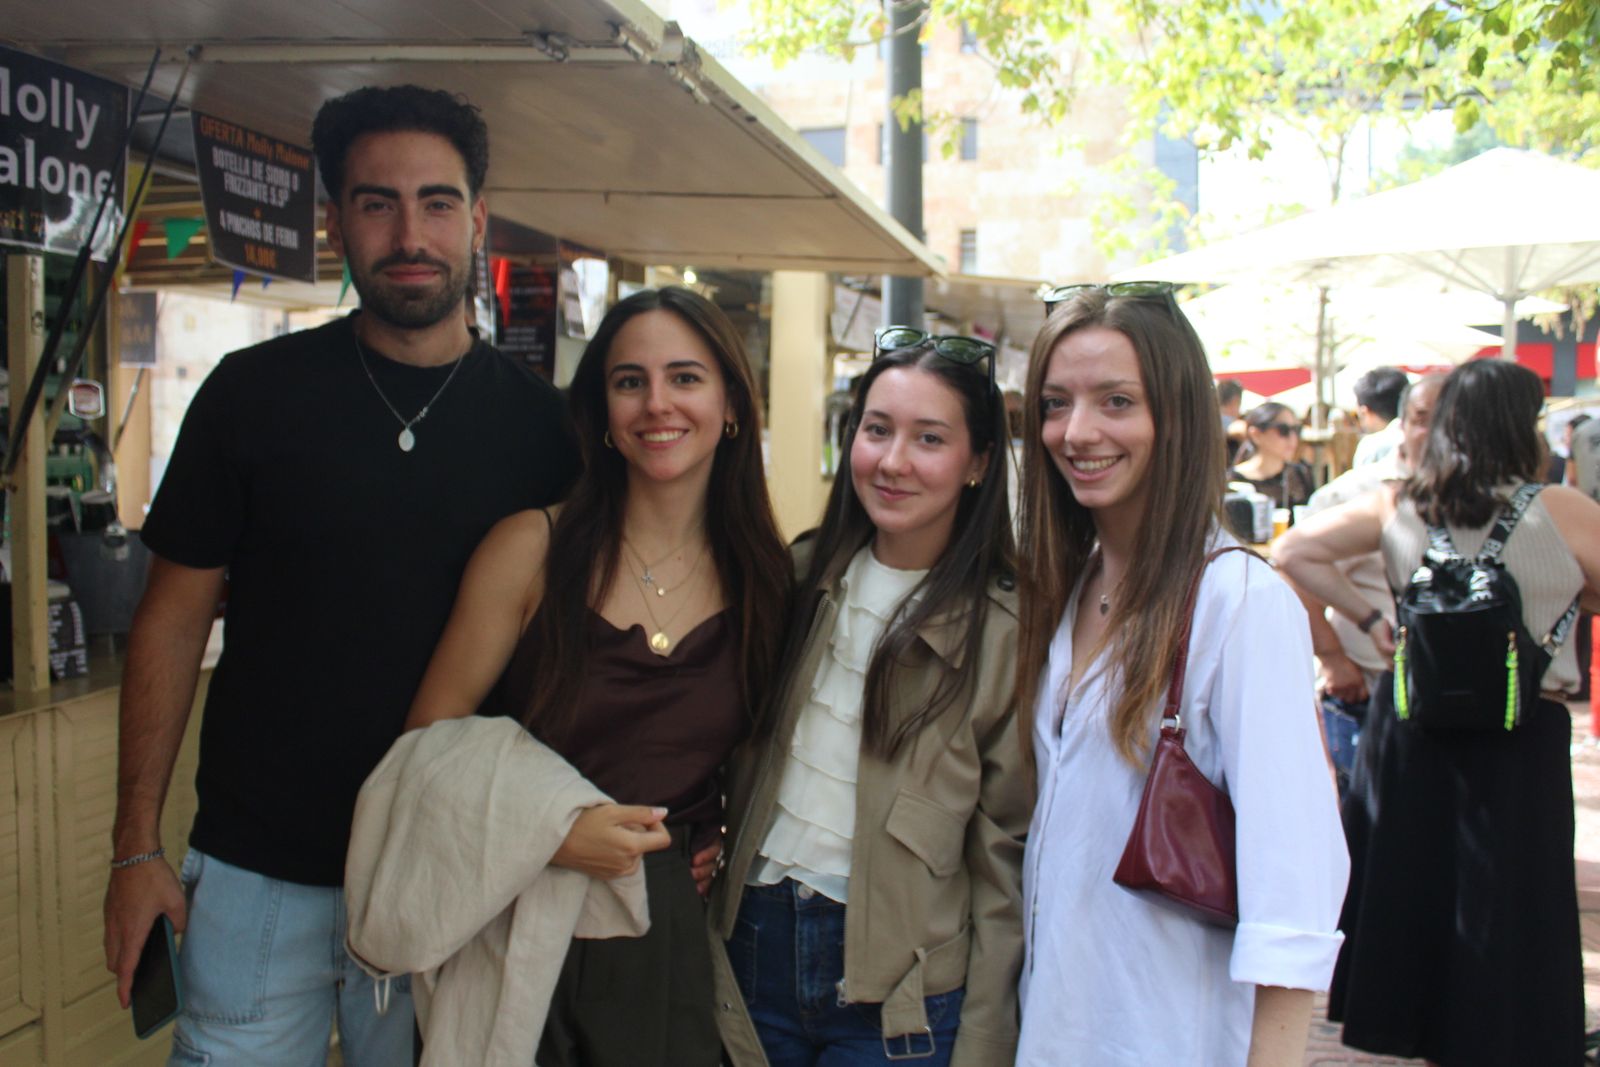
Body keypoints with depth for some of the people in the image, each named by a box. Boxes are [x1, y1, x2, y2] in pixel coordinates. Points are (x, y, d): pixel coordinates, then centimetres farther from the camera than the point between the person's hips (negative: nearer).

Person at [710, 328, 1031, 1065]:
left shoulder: (1005, 631, -11)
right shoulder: (800, 577, 2)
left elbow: (1004, 863, -9)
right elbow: (735, 757, 10)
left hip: (895, 996, -3)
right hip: (754, 947, 4)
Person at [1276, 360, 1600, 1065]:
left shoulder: (1396, 507, -2)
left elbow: (1295, 551, 4)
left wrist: (1368, 619, 4)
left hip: (1409, 727, 4)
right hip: (1521, 742, -4)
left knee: (1407, 886, 17)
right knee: (1507, 911, 9)